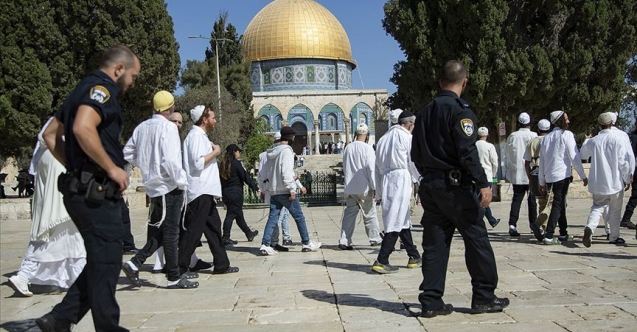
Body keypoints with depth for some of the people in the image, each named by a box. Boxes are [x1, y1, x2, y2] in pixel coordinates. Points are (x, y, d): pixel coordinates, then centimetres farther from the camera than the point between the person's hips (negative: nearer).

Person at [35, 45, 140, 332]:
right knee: (105, 262, -1)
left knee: (101, 261, 16)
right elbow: (83, 128, -29)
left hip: (82, 188, 10)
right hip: (96, 192, -10)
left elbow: (52, 134, 24)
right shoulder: (101, 88, -11)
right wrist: (112, 168, -20)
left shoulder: (84, 89, 20)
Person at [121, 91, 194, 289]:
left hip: (153, 186, 7)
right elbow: (169, 159, -23)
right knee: (171, 233, 0)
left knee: (158, 232, 17)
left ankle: (135, 263, 6)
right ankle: (174, 278, 8)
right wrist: (181, 181, -12)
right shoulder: (168, 127, -15)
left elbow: (127, 153, 13)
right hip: (169, 186, -7)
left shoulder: (142, 127, 7)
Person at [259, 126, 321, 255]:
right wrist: (291, 189, -18)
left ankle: (265, 244, -4)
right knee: (299, 217, 5)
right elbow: (286, 171, -20)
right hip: (285, 191, -7)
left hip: (273, 191, 7)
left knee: (272, 218, 5)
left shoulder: (272, 151, 14)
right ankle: (306, 244, 13)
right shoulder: (286, 150, -11)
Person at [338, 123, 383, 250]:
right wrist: (374, 187, -10)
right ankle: (375, 238, 19)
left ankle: (344, 241, 3)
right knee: (370, 214, 8)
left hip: (349, 188, 5)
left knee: (349, 214, 7)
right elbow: (371, 169, -13)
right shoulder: (367, 148, -9)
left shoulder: (348, 148, 7)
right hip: (364, 188, -5)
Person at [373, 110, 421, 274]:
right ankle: (381, 261, -10)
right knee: (395, 221, -6)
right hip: (400, 179, -7)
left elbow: (378, 167, 18)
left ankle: (414, 257, 23)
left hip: (385, 180, 7)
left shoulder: (383, 138, 19)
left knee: (403, 219, 15)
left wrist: (379, 193, 20)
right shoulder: (407, 137, 0)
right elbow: (414, 163, -3)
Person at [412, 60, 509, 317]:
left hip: (430, 185, 7)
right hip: (456, 185, -7)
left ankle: (431, 301, 9)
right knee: (477, 240, 5)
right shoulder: (460, 110, -10)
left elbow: (416, 154, 16)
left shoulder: (425, 112, 13)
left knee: (434, 243, 8)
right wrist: (483, 183, -19)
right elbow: (467, 152, -19)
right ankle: (484, 297, 13)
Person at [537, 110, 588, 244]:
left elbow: (542, 161, 14)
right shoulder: (567, 134, -6)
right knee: (558, 205, -5)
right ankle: (548, 235, -12)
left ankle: (563, 233, 24)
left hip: (549, 177, 7)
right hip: (562, 174, -7)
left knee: (560, 203, 17)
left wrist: (542, 182, 18)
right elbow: (574, 157, -9)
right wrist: (583, 176, -2)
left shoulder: (546, 137, 13)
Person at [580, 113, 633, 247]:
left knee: (597, 207, 10)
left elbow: (583, 154, 17)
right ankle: (614, 237, 22)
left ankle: (589, 228, -17)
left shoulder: (593, 141, -2)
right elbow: (623, 162, -9)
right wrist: (627, 179, 3)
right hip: (615, 182, -2)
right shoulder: (616, 140, -11)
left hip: (598, 183, 2)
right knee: (615, 210, 12)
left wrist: (586, 141, 34)